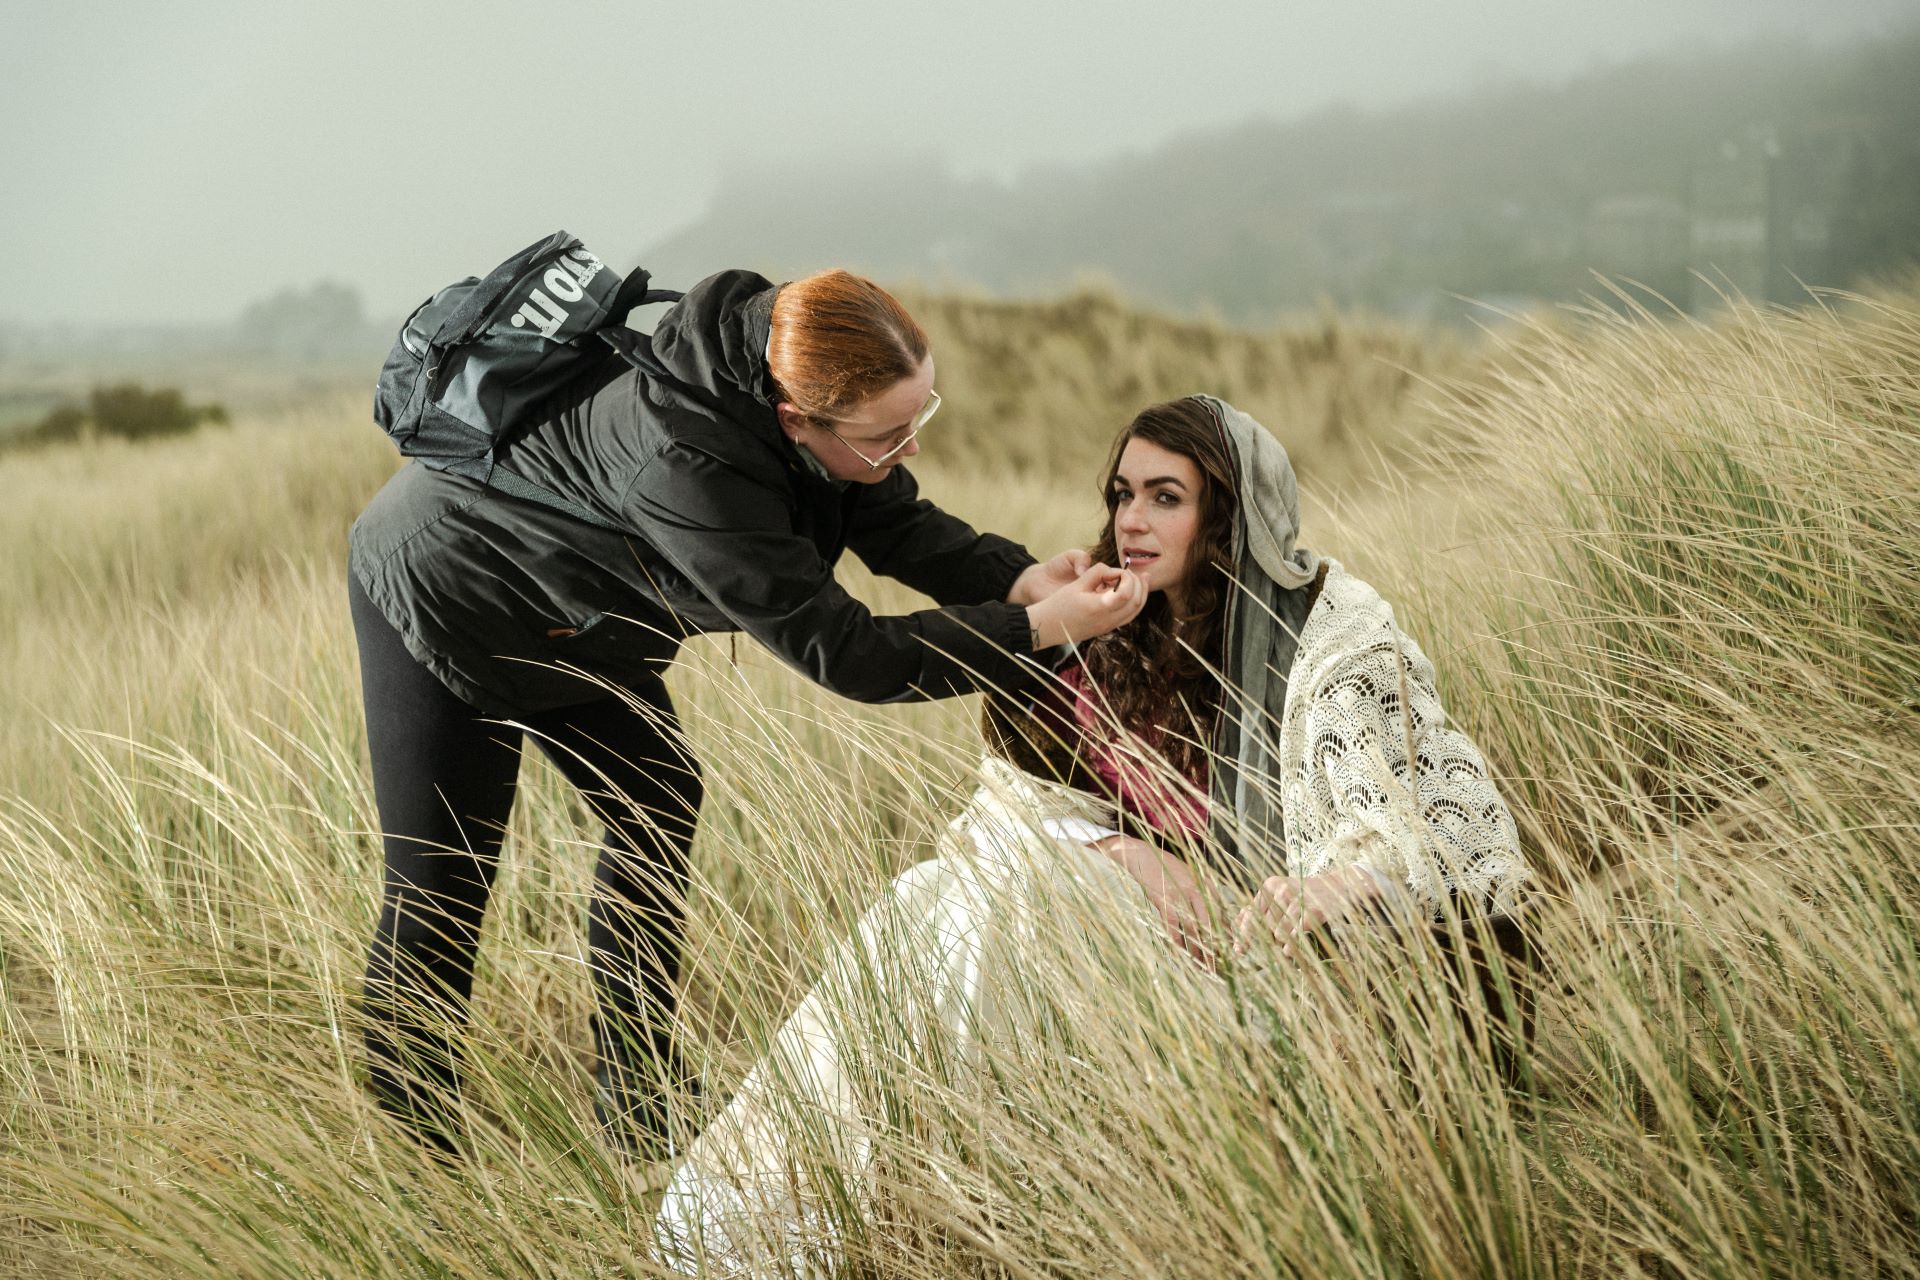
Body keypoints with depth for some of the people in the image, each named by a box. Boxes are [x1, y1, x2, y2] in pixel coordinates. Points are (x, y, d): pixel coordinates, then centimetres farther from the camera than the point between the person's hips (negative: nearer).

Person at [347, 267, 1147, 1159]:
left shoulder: (790, 367, -18)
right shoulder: (690, 464, -42)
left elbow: (897, 526, -6)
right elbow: (842, 653, -38)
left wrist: (1023, 578, -24)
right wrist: (1036, 631, -35)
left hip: (565, 617, 9)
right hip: (442, 600, -9)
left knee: (655, 807, 13)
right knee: (439, 894, -5)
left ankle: (637, 1106, 23)